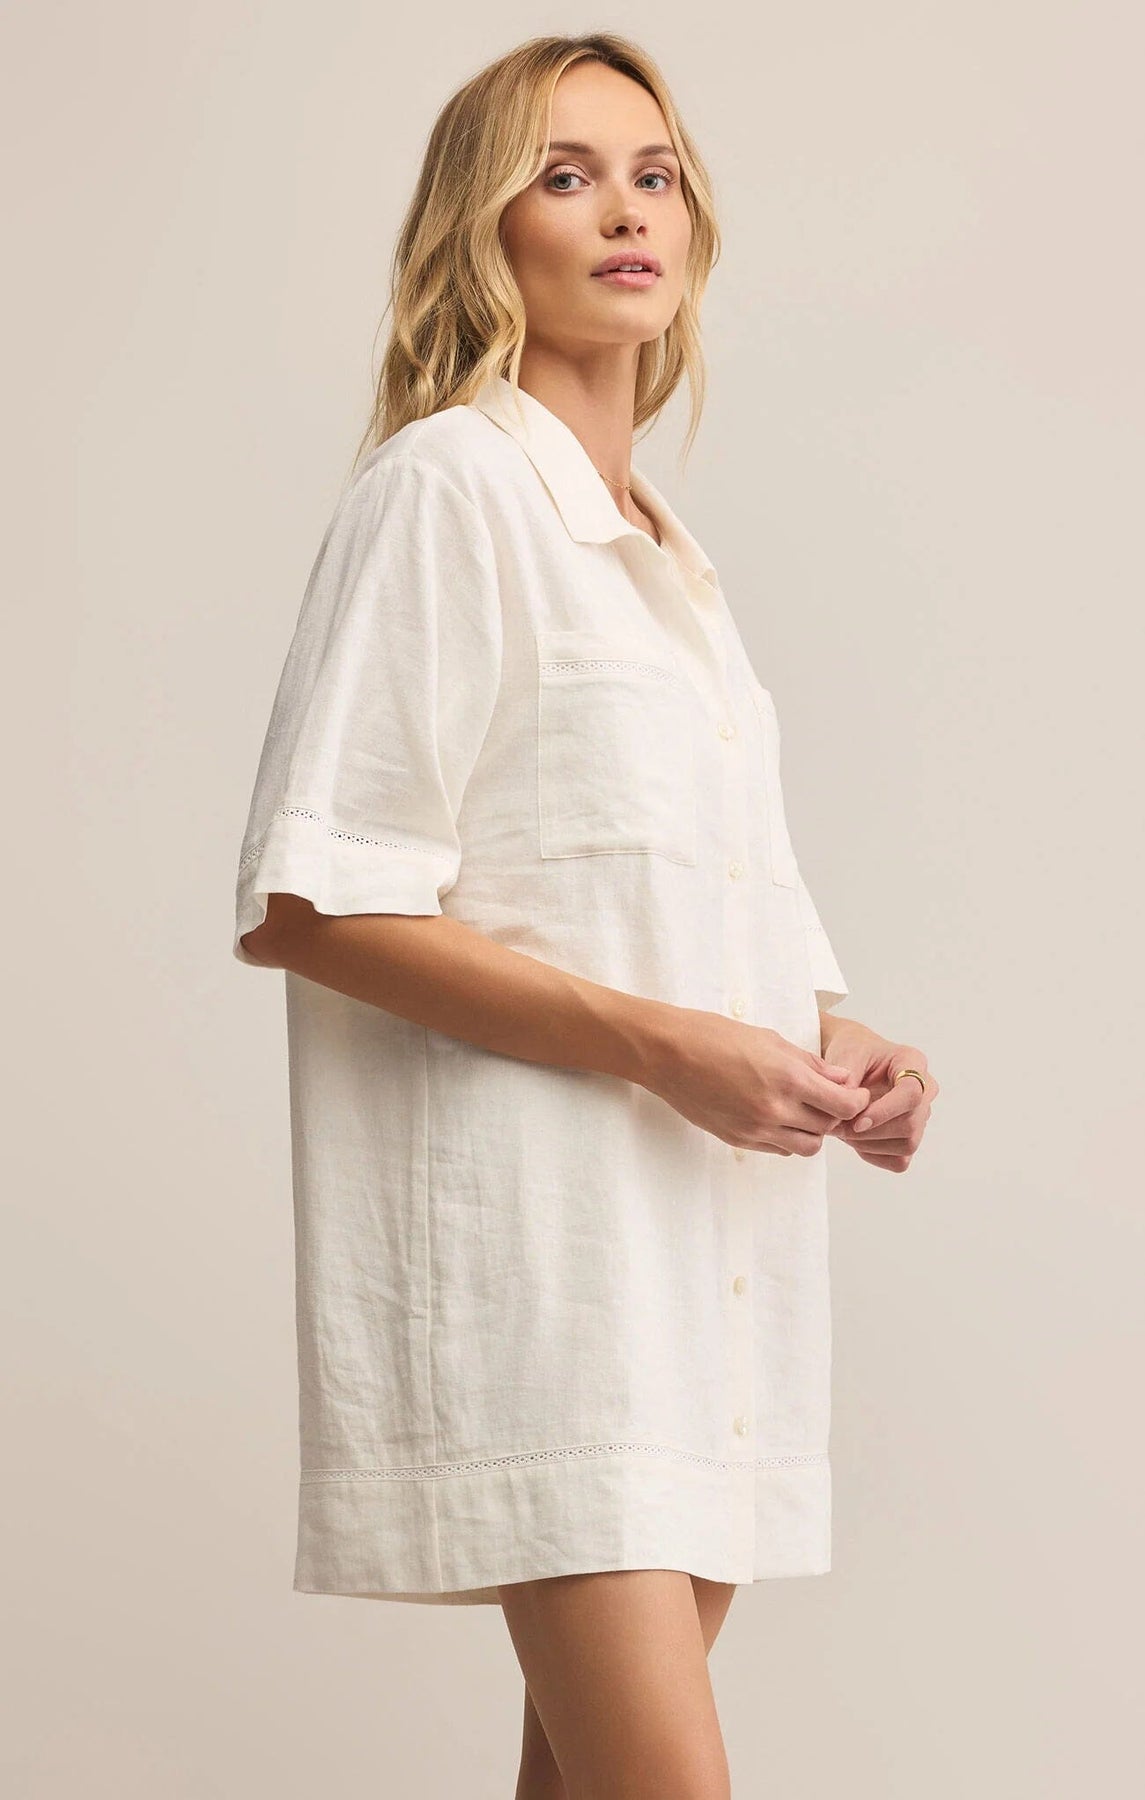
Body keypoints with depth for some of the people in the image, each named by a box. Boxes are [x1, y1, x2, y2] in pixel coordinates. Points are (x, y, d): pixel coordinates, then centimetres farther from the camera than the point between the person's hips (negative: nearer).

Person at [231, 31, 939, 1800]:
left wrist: (830, 1037, 7)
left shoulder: (662, 544, 21)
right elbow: (304, 908, -12)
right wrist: (659, 1044, -18)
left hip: (709, 1237, 8)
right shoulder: (447, 485, -4)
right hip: (538, 1224, -8)